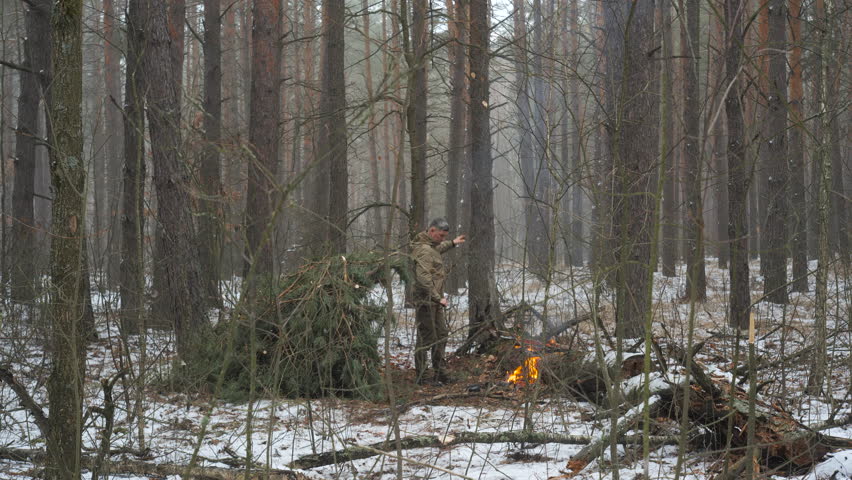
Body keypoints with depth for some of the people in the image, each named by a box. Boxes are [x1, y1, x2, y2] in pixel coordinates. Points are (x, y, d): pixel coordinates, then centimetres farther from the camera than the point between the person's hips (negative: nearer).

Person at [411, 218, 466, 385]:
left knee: (441, 335, 15)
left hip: (434, 301, 11)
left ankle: (439, 373, 23)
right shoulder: (424, 250, -19)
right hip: (426, 300, -11)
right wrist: (438, 297, -28)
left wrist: (452, 243, 47)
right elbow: (423, 278, -28)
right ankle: (420, 376, 1)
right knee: (426, 338, -6)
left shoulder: (430, 246, 13)